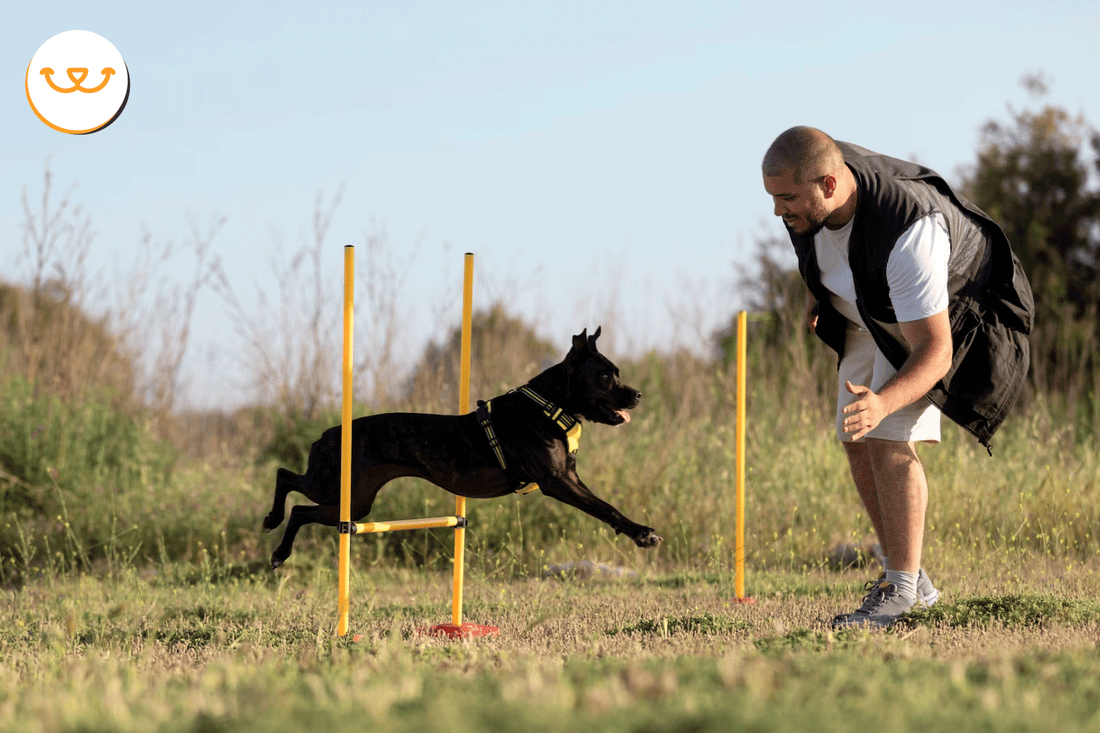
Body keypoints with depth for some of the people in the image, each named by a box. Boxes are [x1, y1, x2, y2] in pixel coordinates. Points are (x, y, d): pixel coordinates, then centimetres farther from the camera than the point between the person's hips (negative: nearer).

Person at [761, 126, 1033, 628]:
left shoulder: (908, 234, -44)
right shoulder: (807, 179, -24)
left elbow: (935, 353, -42)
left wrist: (882, 403, -59)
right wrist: (816, 297, 15)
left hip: (942, 314, -7)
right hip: (867, 317, 7)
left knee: (889, 440, -20)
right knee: (859, 446, 4)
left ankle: (901, 588, -13)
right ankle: (909, 578, 17)